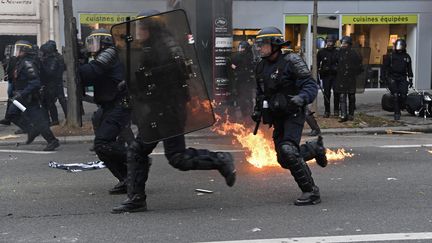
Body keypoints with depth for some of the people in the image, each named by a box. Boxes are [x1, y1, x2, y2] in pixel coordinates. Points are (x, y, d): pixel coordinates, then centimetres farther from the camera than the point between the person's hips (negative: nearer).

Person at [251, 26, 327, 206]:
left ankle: (311, 192, -14)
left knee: (288, 151, -24)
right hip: (277, 117, 8)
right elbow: (260, 92, 26)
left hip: (293, 114, -8)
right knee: (284, 159, 8)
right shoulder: (261, 67, 10)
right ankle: (314, 149, 34)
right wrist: (258, 110, 15)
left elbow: (311, 85, -16)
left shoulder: (291, 61, -12)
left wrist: (301, 98, -34)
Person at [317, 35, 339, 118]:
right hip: (325, 75, 0)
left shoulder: (337, 52, 5)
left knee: (336, 93, -4)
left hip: (335, 75, 0)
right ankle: (327, 111, 8)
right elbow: (317, 64, 6)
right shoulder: (321, 52, 3)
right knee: (326, 94, 1)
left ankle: (336, 110, 7)